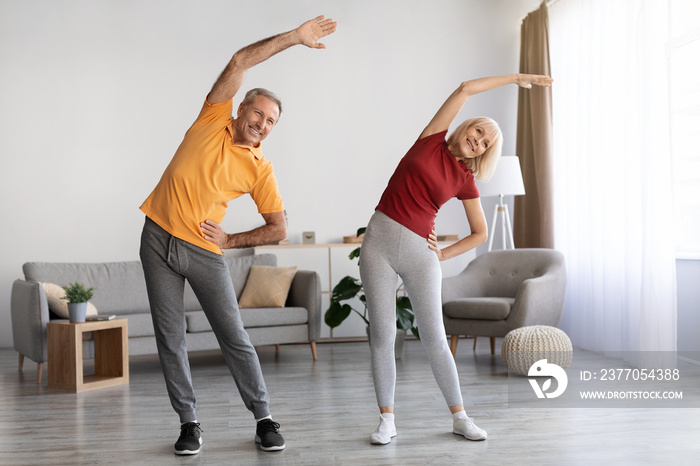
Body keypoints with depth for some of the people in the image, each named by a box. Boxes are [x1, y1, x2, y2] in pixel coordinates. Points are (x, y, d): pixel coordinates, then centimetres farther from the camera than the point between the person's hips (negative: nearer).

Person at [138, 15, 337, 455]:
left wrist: (230, 240, -5)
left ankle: (265, 420, 9)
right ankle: (189, 423, 13)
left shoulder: (261, 169, -1)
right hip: (158, 238, 1)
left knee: (235, 338, -2)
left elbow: (279, 228, 2)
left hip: (205, 252, -1)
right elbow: (239, 62, -7)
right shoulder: (214, 118, 1)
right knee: (171, 339, 2)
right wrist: (294, 36, -10)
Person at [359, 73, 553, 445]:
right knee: (382, 335, -2)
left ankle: (460, 417, 9)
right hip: (379, 242, 0)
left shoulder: (466, 181, 8)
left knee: (434, 338, -3)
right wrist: (515, 78, 8)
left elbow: (480, 232, 16)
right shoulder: (432, 140, 6)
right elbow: (465, 89, 3)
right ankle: (386, 421, 7)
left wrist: (444, 254, 4)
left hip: (420, 251, 1)